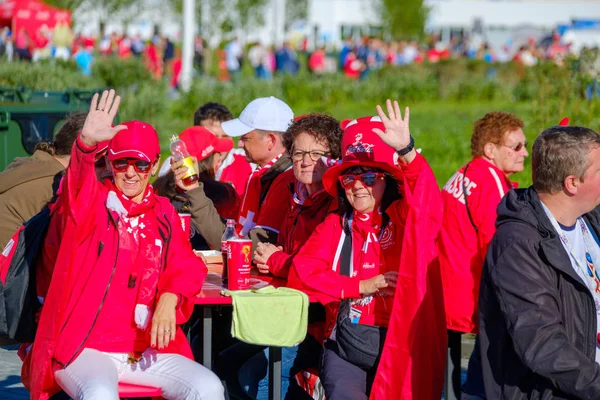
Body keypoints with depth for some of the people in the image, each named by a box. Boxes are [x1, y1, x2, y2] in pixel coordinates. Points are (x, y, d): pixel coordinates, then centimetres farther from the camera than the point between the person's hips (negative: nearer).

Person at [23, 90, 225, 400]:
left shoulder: (163, 213, 14)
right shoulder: (93, 203, 1)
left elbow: (185, 267, 9)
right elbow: (78, 185, -21)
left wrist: (169, 298, -14)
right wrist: (87, 143, -44)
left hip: (143, 350, 4)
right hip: (83, 348, -4)